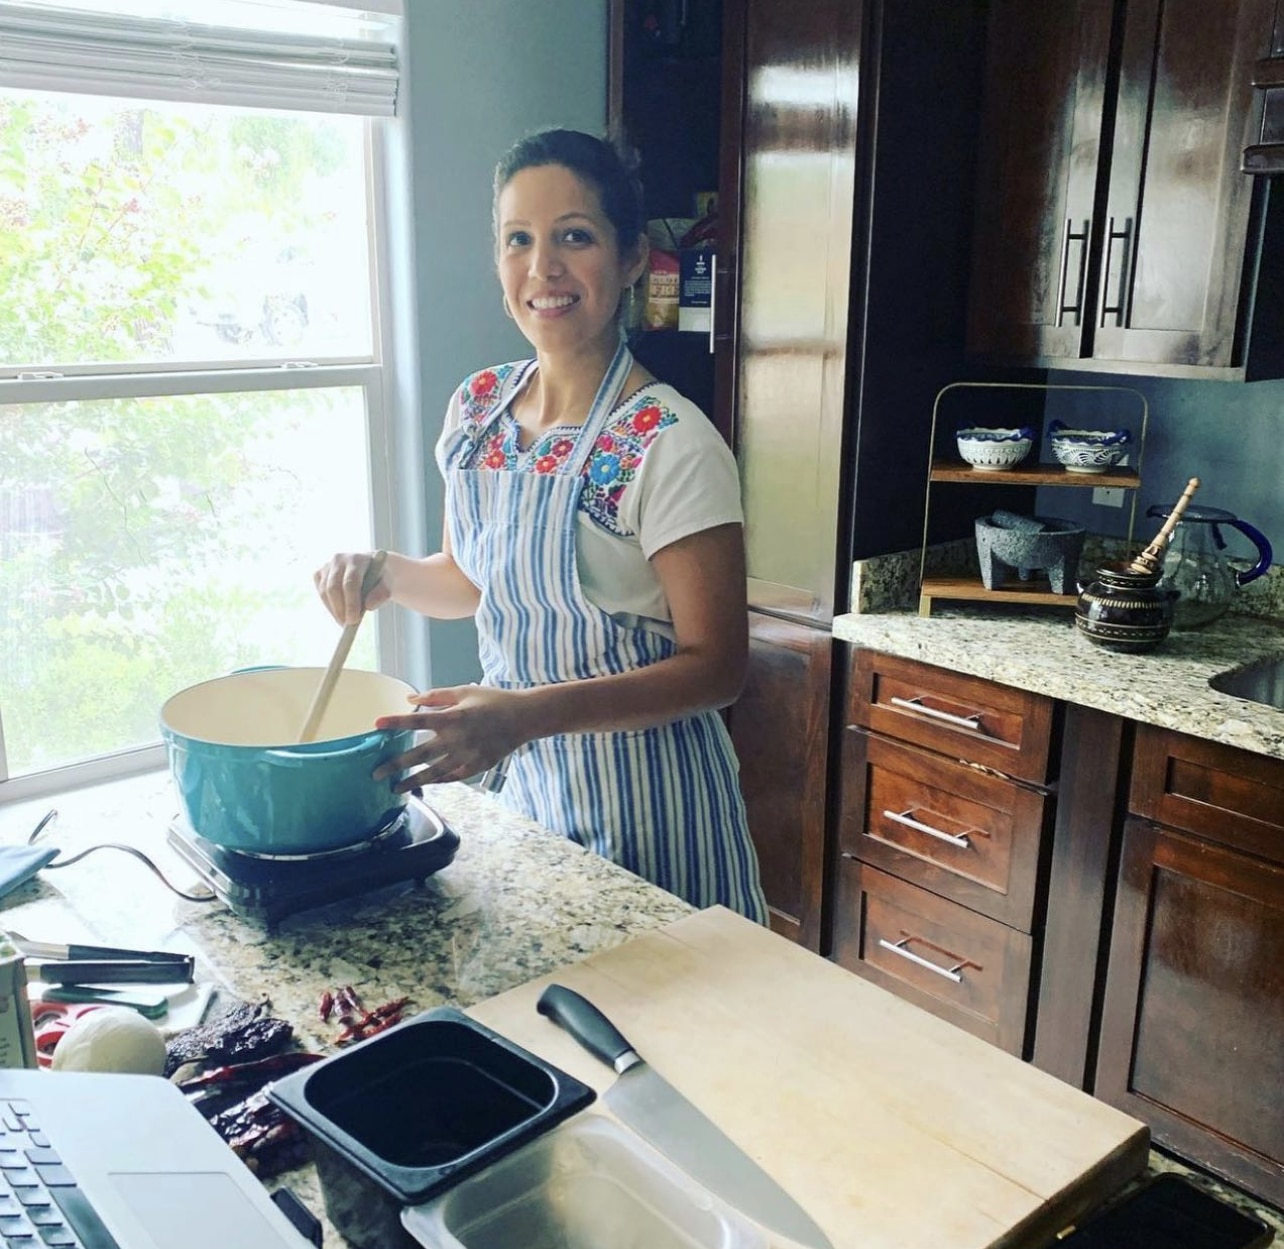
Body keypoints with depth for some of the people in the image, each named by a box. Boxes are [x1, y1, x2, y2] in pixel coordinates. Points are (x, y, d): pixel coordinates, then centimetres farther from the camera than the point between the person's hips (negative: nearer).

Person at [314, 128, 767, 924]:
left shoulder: (669, 446, -20)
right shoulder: (478, 410, 0)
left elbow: (717, 666, -19)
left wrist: (526, 715, -29)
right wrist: (388, 576, -7)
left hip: (648, 811, -6)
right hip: (526, 788, 6)